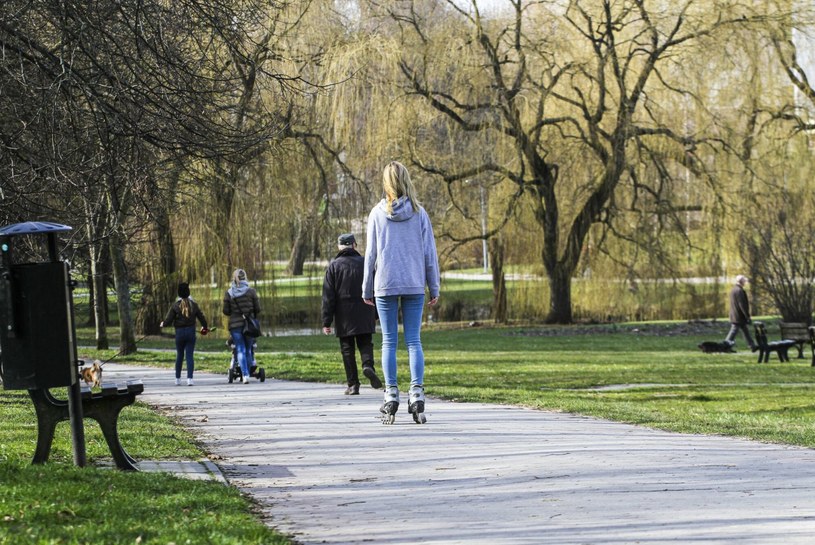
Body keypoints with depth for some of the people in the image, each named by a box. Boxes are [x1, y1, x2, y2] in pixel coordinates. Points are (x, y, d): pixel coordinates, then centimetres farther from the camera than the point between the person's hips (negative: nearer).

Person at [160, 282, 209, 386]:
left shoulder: (175, 305, -7)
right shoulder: (193, 305, 0)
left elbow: (168, 320, -7)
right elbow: (201, 317, 9)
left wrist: (162, 324, 16)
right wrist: (205, 327, 29)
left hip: (180, 332, -1)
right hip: (191, 332, 1)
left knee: (179, 355, 12)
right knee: (190, 356, 0)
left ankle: (178, 379, 16)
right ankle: (189, 378, -10)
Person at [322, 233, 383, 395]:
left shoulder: (333, 266, -1)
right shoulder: (365, 263, 4)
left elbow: (328, 296, -4)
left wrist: (327, 321, -3)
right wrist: (375, 315, 15)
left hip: (344, 316, -1)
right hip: (365, 316, 1)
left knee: (347, 349, 5)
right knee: (365, 343, 10)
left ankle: (353, 384, 2)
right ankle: (368, 365, -20)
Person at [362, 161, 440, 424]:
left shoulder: (377, 213, -2)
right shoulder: (419, 213, 1)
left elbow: (371, 254, 1)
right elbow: (429, 253, 3)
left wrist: (367, 289, 9)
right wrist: (434, 288, 10)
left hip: (385, 285, -1)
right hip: (414, 285, 1)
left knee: (389, 341, 3)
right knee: (413, 341, 3)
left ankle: (391, 396, -2)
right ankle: (417, 393, -7)